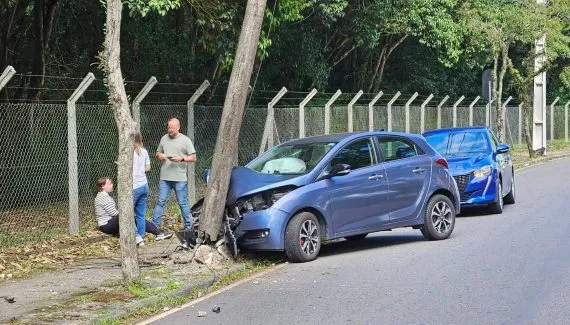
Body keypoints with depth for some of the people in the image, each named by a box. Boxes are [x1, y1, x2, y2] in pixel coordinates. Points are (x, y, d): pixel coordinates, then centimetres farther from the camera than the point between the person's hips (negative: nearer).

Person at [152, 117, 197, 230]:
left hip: (180, 178, -3)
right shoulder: (164, 138, 9)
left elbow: (193, 158, -3)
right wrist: (159, 155, -4)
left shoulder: (185, 140, -2)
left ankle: (188, 226, 14)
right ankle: (154, 225, 8)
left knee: (183, 203, 4)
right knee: (161, 201, 4)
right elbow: (158, 153, 20)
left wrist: (181, 159, -19)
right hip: (165, 178, 3)